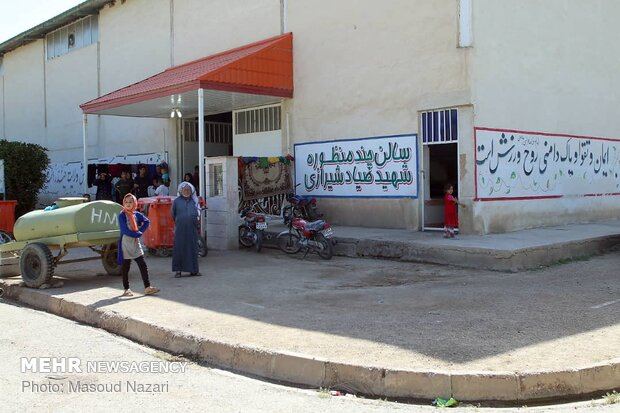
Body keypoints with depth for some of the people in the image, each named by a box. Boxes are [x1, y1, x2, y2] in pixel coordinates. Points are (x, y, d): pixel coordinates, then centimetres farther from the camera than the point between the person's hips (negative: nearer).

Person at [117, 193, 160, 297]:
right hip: (126, 245, -5)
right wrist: (138, 234, -12)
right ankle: (126, 289, 14)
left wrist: (141, 231, 1)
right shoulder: (122, 215, -10)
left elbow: (147, 222, 16)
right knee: (125, 268, 4)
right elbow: (125, 231, -18)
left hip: (136, 244, 5)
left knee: (143, 266, 0)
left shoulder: (137, 214, 5)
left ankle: (147, 288, 1)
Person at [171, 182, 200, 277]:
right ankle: (178, 270, 6)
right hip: (180, 229, -2)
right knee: (179, 248, -1)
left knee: (192, 248, 5)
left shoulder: (194, 201, 9)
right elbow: (173, 215, 10)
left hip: (192, 229, 3)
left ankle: (193, 270, 13)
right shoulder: (177, 201, 2)